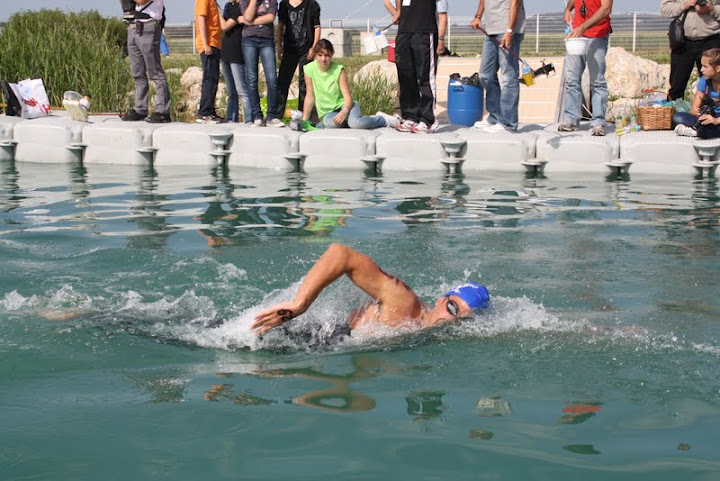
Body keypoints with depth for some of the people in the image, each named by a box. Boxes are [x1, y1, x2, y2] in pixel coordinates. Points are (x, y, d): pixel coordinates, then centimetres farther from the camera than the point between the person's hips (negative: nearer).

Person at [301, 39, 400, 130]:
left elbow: (348, 97, -14)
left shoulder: (339, 69, -9)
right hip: (327, 112, 1)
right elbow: (310, 97, 4)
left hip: (345, 106, -1)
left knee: (355, 123, -36)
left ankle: (383, 119, -5)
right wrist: (304, 120, 0)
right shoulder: (309, 69, -6)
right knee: (330, 123, -38)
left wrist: (344, 112, -35)